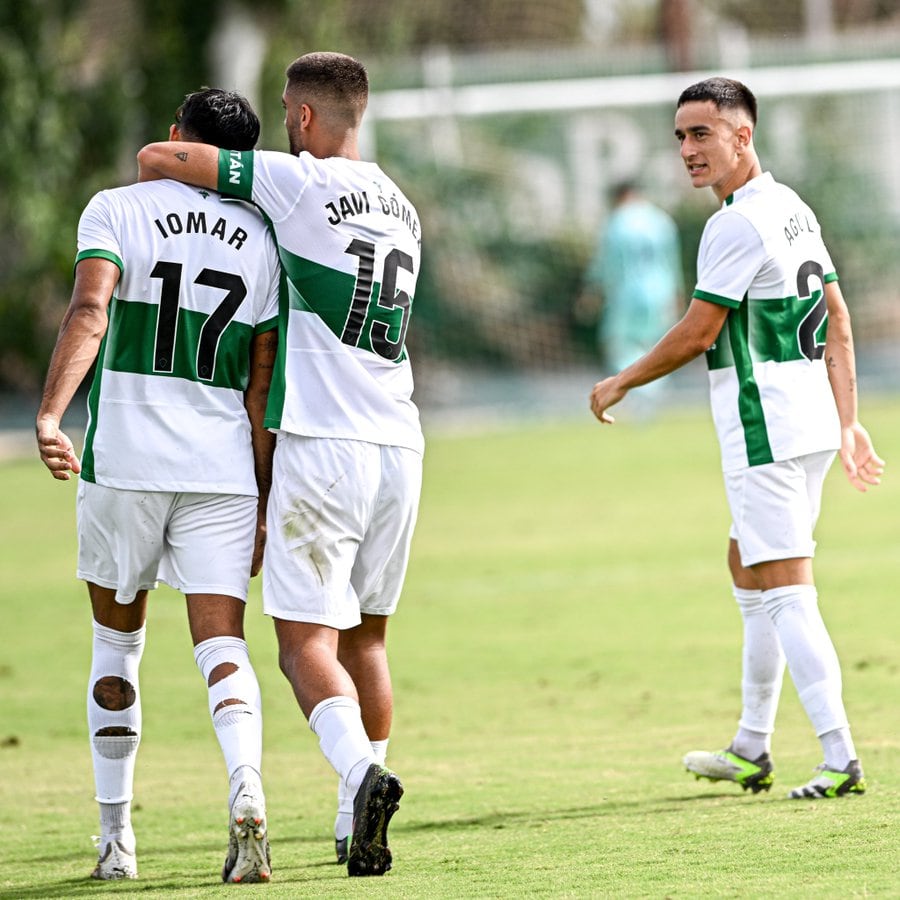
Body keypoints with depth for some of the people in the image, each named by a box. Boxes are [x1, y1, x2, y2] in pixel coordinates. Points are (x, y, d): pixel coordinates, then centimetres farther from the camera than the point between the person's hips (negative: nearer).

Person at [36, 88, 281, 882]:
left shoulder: (118, 211, 0)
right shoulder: (263, 241, 7)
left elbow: (89, 313, -19)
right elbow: (264, 388, 7)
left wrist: (51, 414, -29)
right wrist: (261, 506, 12)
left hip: (123, 459, -1)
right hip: (223, 467, 1)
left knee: (118, 640, 16)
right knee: (222, 644, -2)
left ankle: (116, 836, 19)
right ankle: (247, 791, -30)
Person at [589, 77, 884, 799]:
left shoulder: (739, 224, -17)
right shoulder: (794, 209, 12)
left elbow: (697, 334, -14)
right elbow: (837, 322, 15)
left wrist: (620, 385, 0)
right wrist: (848, 422, 16)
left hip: (764, 427, -10)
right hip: (812, 417, 10)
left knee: (785, 591, -10)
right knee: (747, 569, 20)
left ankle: (842, 760, -15)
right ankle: (752, 750, 27)